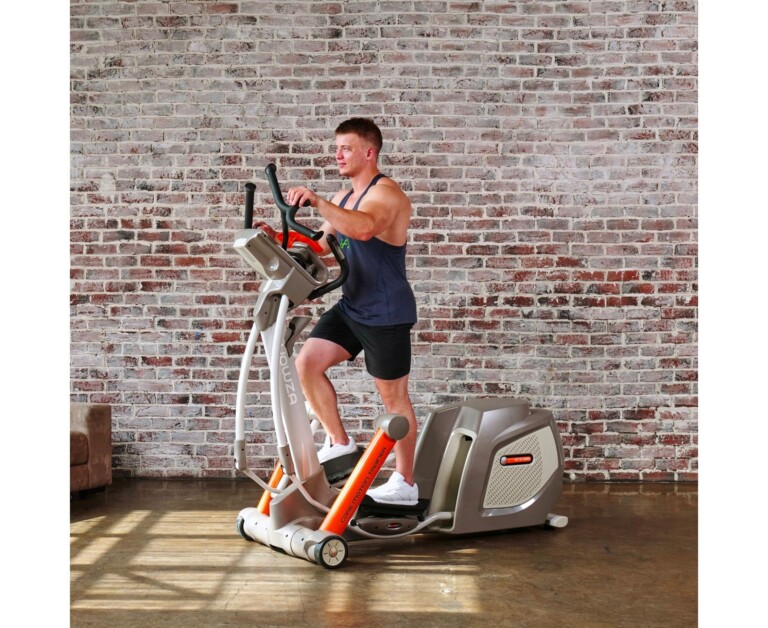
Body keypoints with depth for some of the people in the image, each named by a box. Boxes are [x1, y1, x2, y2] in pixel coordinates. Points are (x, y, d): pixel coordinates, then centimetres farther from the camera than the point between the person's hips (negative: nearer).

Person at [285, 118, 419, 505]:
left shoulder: (386, 193, -15)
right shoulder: (343, 198, 14)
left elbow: (363, 228, -37)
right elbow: (324, 245, 17)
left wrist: (317, 203, -44)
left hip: (386, 313, -8)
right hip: (351, 307, 8)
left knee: (393, 397, 2)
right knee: (306, 363, -4)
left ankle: (405, 484, 16)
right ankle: (339, 442, 12)